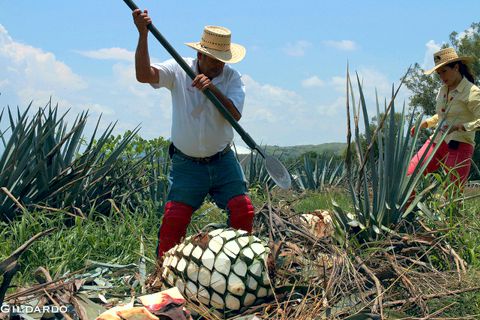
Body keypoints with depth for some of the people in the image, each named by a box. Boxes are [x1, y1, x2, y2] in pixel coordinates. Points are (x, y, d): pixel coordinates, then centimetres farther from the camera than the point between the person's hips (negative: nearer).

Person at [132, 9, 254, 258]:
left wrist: (213, 89, -29)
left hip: (222, 161, 2)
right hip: (186, 164, -1)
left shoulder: (232, 77, -3)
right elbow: (144, 75, -22)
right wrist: (143, 34, -31)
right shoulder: (178, 71, -6)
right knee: (174, 217, -10)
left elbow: (235, 115, -16)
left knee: (243, 211, -5)